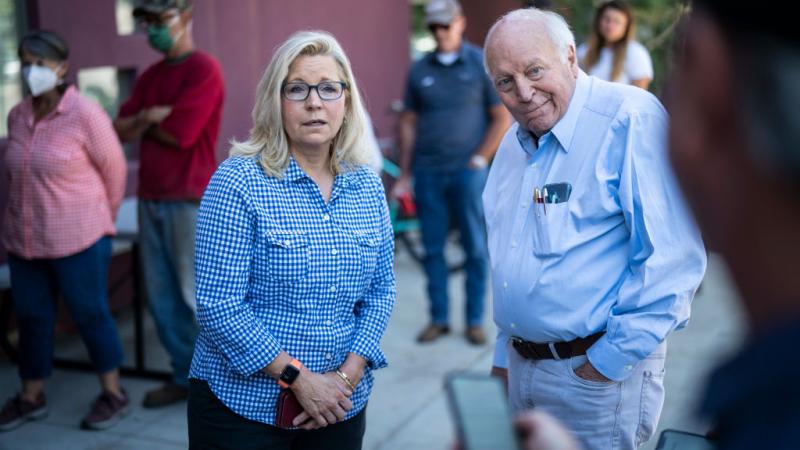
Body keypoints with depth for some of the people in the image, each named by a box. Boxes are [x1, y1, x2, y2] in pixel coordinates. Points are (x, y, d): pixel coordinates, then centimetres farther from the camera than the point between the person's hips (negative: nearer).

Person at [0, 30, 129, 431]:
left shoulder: (85, 114, -13)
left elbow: (114, 169, -4)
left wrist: (101, 220, 6)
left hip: (78, 239, -5)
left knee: (90, 314, 5)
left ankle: (114, 393, 21)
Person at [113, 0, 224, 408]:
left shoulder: (203, 69, -9)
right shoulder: (149, 76, 16)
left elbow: (180, 133, -17)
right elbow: (121, 130, 10)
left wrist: (144, 121, 1)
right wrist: (149, 117, -9)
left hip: (191, 200, -8)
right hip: (150, 198, 8)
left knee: (197, 295, -2)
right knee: (160, 295, 11)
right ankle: (185, 375, 23)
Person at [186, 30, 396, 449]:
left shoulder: (368, 186, 2)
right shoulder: (238, 182, -12)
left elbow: (380, 289, 5)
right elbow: (217, 304, -16)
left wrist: (350, 372, -8)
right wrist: (299, 378, -17)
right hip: (242, 405, -4)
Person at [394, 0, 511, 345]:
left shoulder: (481, 64, 1)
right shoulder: (419, 70, 8)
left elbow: (502, 118, 2)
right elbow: (409, 123, 11)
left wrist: (480, 159, -6)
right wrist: (404, 175, 8)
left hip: (467, 171, -2)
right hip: (427, 173, 3)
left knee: (475, 249, 2)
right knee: (433, 249, 6)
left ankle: (475, 321, 12)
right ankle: (439, 318, 17)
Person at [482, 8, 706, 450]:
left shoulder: (630, 119, -17)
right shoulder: (513, 144, 8)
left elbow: (672, 255, -22)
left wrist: (614, 358, -18)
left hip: (599, 370, -7)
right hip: (522, 364, 7)